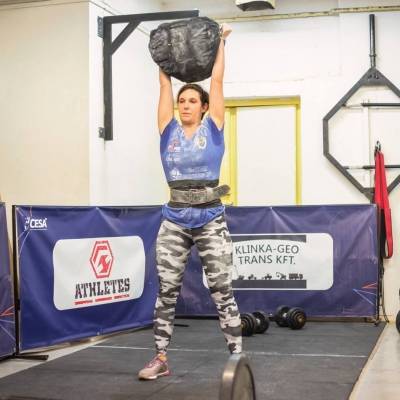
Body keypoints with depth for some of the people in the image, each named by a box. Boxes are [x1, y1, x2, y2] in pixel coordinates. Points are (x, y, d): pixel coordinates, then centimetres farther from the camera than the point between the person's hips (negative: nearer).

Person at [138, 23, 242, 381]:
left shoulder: (213, 127, 2)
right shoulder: (169, 130, 8)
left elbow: (217, 81, 6)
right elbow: (165, 85, 13)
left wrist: (219, 42, 15)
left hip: (210, 221, -3)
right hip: (174, 222, 3)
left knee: (222, 291, 0)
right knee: (166, 291, 6)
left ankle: (238, 358, 8)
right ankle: (161, 359, 16)